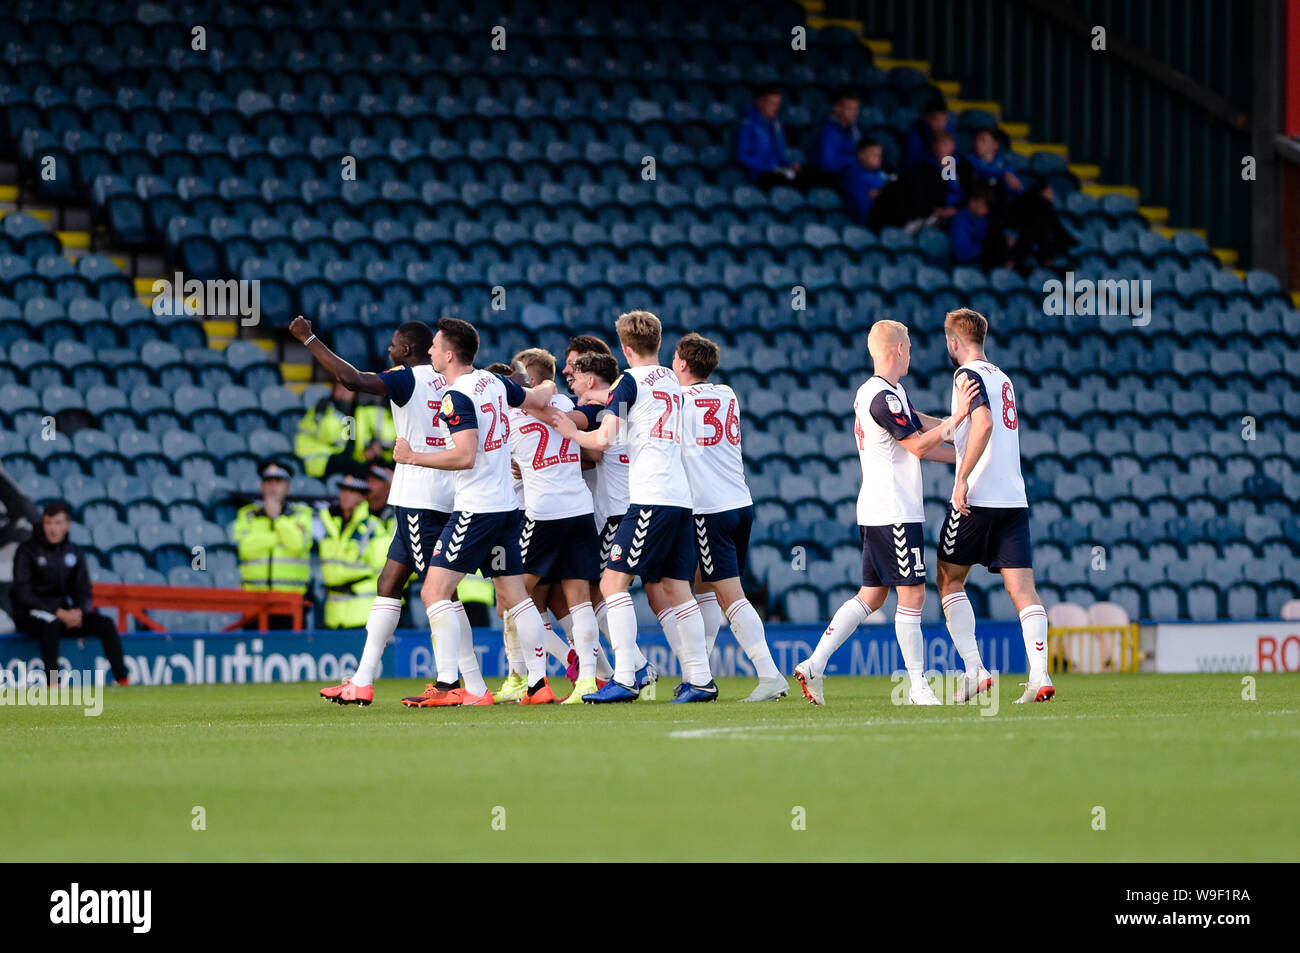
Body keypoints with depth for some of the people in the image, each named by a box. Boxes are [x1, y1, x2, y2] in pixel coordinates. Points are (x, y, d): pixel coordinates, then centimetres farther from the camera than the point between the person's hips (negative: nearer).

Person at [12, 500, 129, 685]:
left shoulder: (73, 552, 7)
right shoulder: (27, 550, -9)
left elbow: (83, 592, 11)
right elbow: (23, 594, -15)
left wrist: (77, 611, -13)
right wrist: (59, 613, -23)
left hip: (64, 612, 5)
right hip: (30, 614, -5)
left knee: (105, 624, -13)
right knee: (51, 621, -38)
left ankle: (122, 681, -16)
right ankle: (52, 684, -39)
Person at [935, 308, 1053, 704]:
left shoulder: (968, 375, -6)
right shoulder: (1001, 377, 20)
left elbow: (983, 423, -24)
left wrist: (962, 479, -24)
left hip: (978, 498, -7)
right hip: (1014, 498, 7)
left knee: (949, 581, 9)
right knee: (1022, 588, -2)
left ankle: (974, 670, -1)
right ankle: (1039, 675, -15)